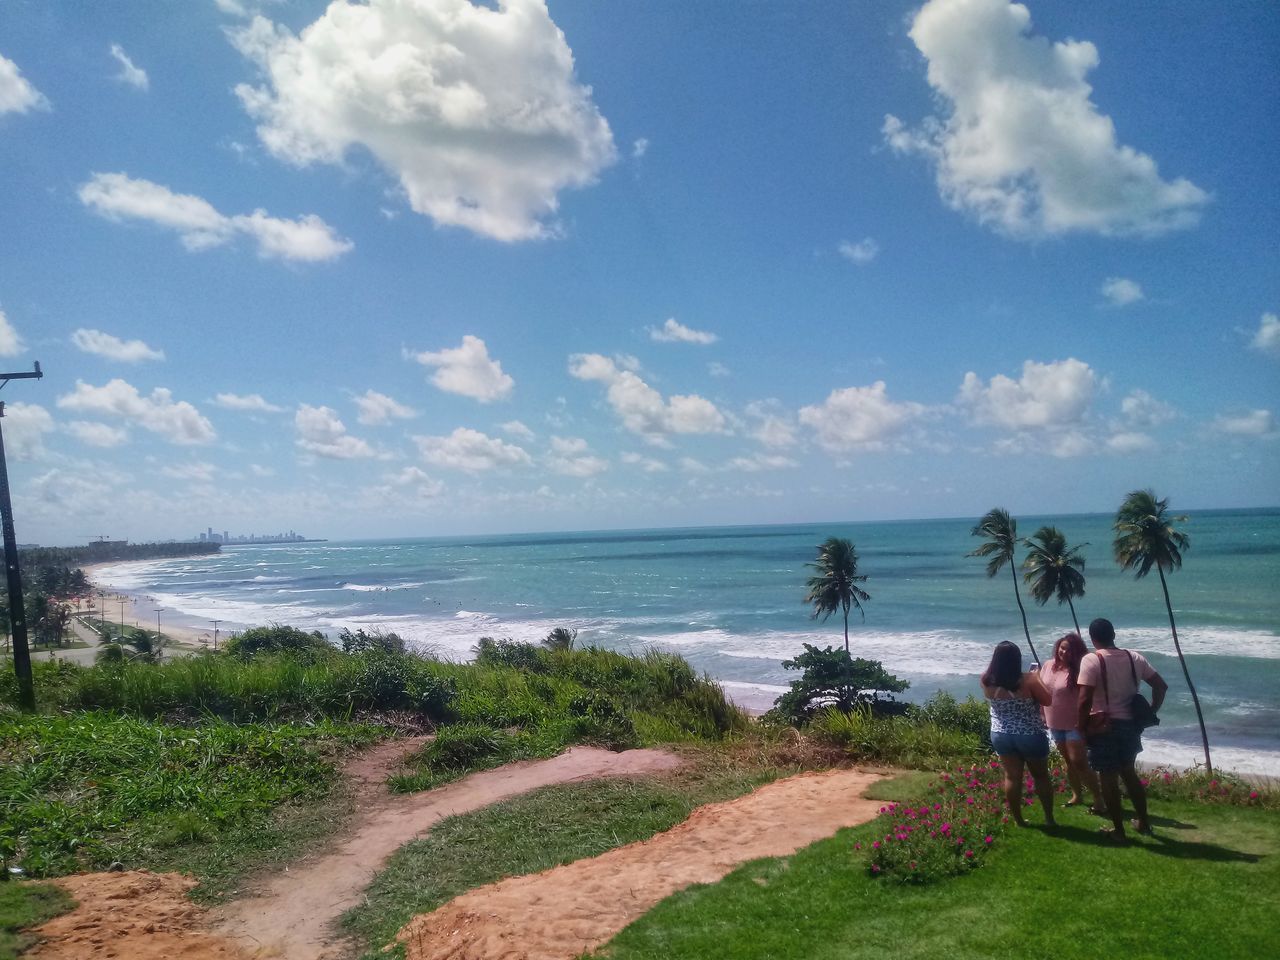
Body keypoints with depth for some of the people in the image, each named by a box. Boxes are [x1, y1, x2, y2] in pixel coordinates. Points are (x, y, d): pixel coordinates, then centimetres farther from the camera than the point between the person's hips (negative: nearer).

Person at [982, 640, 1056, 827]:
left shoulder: (987, 682, -10)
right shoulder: (1027, 680, -21)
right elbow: (1048, 701, -7)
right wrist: (1037, 679, 6)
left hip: (1001, 736, 3)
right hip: (1030, 736, -3)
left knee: (1012, 777, 13)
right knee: (1041, 776, 15)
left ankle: (1018, 819, 21)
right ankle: (1049, 818, 24)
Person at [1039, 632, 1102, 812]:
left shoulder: (1079, 670, -18)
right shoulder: (1048, 666, 1)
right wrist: (1043, 716, 12)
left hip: (1074, 724, -6)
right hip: (1055, 723, 6)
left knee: (1079, 762, -8)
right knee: (1069, 762, 16)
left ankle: (1098, 798, 3)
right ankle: (1077, 795, 29)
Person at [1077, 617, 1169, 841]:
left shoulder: (1091, 660, -16)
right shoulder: (1134, 657, 2)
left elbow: (1084, 701, -21)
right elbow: (1161, 685, 7)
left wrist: (1082, 730, -11)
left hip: (1103, 727, -6)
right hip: (1130, 724, 6)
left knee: (1108, 779, 6)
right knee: (1128, 772, 24)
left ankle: (1118, 830, 14)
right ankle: (1143, 821, 32)